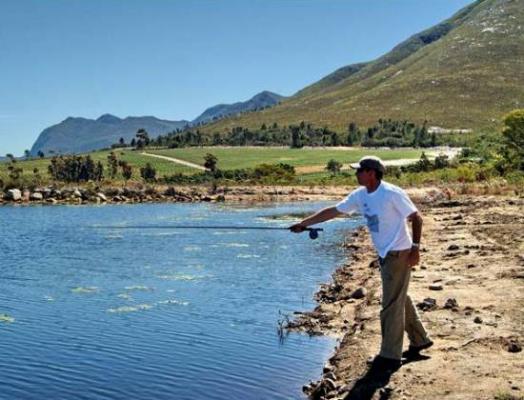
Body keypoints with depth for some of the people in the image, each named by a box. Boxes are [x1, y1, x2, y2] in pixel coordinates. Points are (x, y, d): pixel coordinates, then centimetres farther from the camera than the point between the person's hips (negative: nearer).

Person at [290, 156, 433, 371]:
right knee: (400, 299, 19)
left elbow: (416, 218, -13)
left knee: (391, 305, -4)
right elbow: (333, 211, 6)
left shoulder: (392, 194, -20)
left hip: (399, 255, -8)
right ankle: (419, 340, 36)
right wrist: (304, 223, 4)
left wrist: (415, 247, -17)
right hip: (384, 255, 8)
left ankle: (390, 355, 5)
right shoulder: (360, 195, 2)